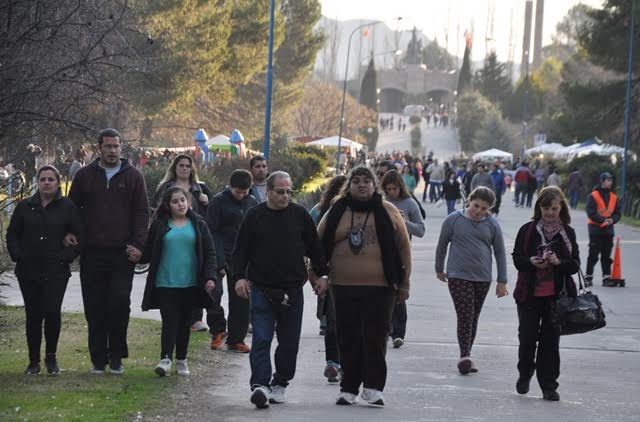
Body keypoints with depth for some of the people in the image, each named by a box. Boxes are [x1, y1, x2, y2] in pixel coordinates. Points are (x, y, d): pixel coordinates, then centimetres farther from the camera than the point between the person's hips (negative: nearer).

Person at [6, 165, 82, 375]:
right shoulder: (25, 207, 9)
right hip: (29, 272, 2)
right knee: (33, 315, 2)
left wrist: (66, 257, -7)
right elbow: (12, 234, 14)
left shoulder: (67, 208, 4)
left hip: (56, 273, -2)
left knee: (52, 311, -13)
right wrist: (17, 255, -1)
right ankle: (34, 361, 10)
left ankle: (51, 357, 5)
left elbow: (80, 237, 5)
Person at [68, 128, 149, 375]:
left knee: (120, 301, -9)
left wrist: (138, 245, -7)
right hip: (92, 252, 2)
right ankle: (98, 359, 10)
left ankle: (116, 357, 3)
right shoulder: (85, 175, 10)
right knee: (95, 308, 3)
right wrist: (69, 233, 0)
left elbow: (141, 213, 4)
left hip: (122, 252, -1)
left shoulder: (133, 176, 6)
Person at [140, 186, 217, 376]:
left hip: (190, 283, 2)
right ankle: (165, 359, -13)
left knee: (184, 323, 11)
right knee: (169, 321, -9)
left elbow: (210, 252, 4)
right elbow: (149, 252, 9)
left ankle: (181, 360, 20)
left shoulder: (198, 224, 4)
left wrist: (210, 277, -5)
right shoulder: (160, 225, 3)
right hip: (165, 283, -1)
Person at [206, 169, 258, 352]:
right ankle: (218, 330, 4)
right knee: (213, 291, -17)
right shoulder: (219, 201, -6)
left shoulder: (252, 203, 8)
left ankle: (236, 339, 14)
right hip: (222, 255, -4)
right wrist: (219, 262, -18)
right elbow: (212, 233, -10)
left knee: (241, 299, 4)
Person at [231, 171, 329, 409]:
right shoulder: (254, 216, 3)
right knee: (261, 340, -10)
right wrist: (239, 277, -7)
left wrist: (322, 274, 10)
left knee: (289, 342, 7)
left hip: (293, 291, 2)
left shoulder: (300, 215, 7)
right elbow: (241, 250, 4)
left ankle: (280, 384, 19)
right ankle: (260, 385, -17)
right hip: (262, 289, -2)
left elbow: (314, 247, 14)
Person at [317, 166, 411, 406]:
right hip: (344, 287, 2)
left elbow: (403, 247, 7)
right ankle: (349, 388, 15)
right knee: (348, 340, 6)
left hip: (380, 287, -2)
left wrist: (404, 283, 4)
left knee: (376, 338, -5)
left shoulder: (388, 212, 5)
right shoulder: (336, 213, 7)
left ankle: (373, 387, 1)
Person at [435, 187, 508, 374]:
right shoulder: (454, 220, -3)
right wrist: (439, 269, 18)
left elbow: (500, 253, 9)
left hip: (482, 278, 3)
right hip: (458, 276, -3)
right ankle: (465, 356, -20)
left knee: (474, 317, 9)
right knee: (465, 315, -14)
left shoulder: (492, 225, 2)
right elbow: (442, 245, 10)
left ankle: (466, 355, 19)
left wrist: (502, 281, 8)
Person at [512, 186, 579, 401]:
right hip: (530, 293, 0)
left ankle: (549, 385, 9)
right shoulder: (528, 230, 0)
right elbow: (517, 258, 1)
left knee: (550, 339, 2)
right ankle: (524, 374, 29)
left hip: (557, 295, 0)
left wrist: (558, 262, -19)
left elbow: (575, 264, 1)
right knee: (527, 337, 2)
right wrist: (531, 262, -20)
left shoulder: (568, 233, 4)